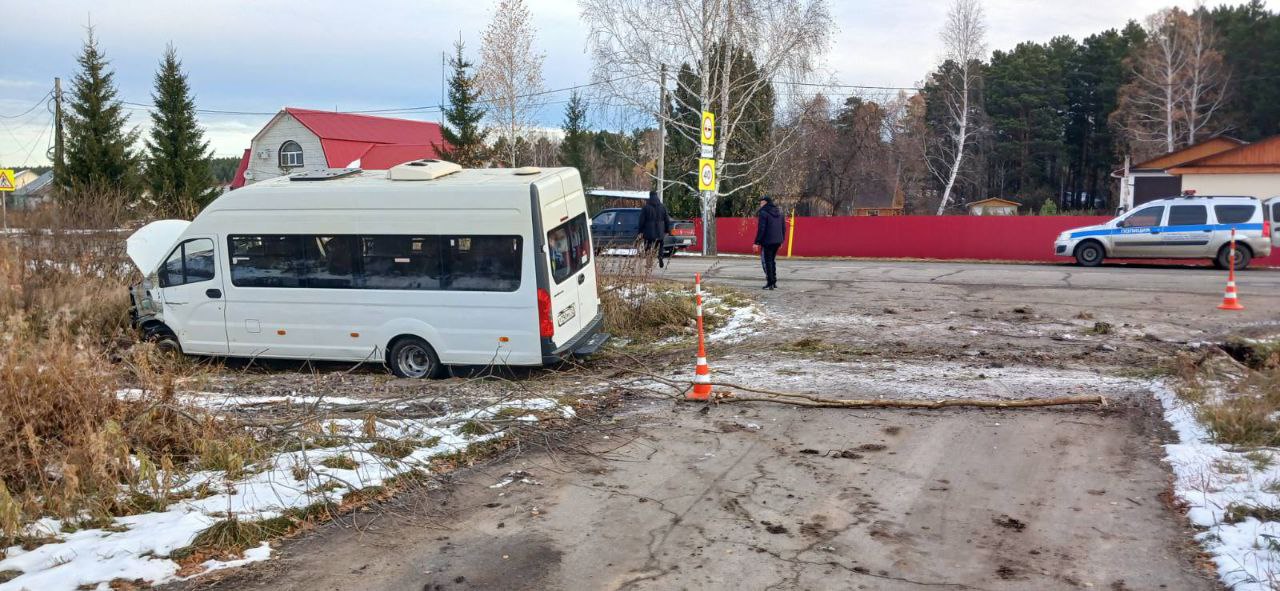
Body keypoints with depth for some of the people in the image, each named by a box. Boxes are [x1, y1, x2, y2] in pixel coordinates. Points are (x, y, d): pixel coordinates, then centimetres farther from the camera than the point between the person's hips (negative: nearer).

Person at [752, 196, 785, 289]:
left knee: (766, 261, 0)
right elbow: (783, 227, 15)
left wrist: (757, 242, -14)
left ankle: (770, 283, -3)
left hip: (767, 242, -7)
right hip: (777, 241, 7)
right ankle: (774, 282, 22)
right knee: (772, 260, 19)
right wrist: (782, 240, 22)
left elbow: (761, 229, -17)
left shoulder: (764, 212, -12)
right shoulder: (779, 212, 12)